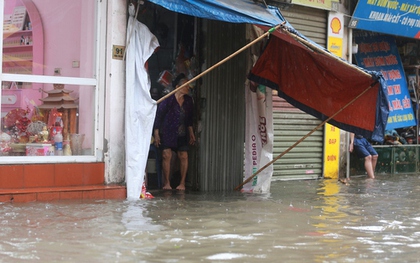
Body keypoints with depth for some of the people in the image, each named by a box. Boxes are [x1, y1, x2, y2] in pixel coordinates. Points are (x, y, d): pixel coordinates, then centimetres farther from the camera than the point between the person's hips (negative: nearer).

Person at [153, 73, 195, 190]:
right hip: (167, 133, -4)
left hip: (182, 134, 4)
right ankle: (167, 183, -4)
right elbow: (158, 116, -8)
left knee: (183, 156, -4)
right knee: (167, 155, -12)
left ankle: (182, 183, 5)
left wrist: (191, 134, 17)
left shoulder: (188, 100, 5)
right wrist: (156, 134, -11)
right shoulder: (168, 99, -11)